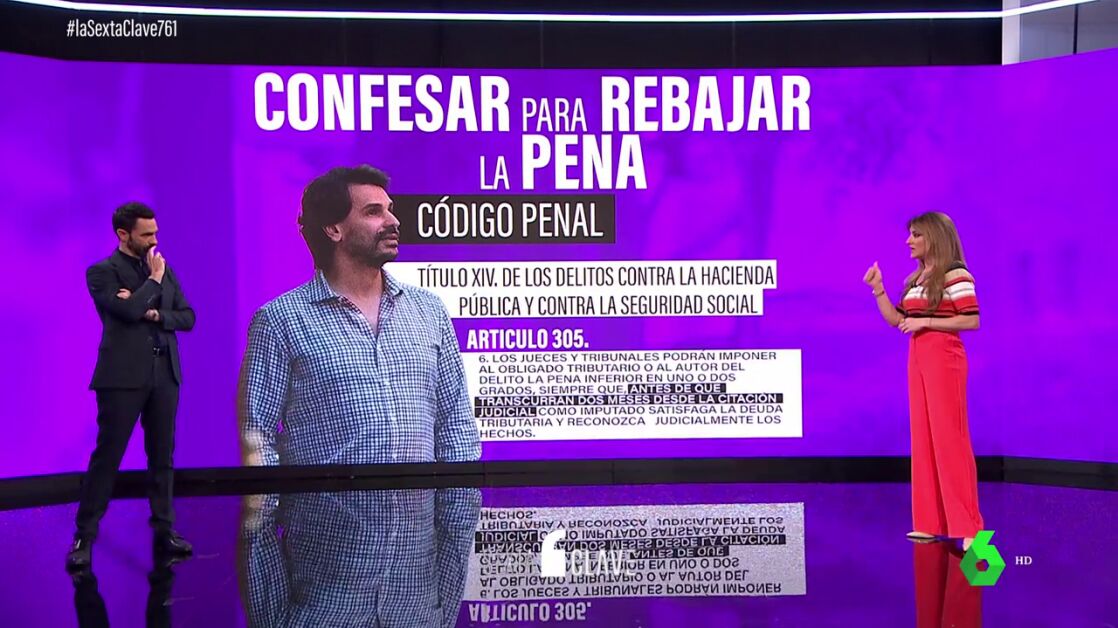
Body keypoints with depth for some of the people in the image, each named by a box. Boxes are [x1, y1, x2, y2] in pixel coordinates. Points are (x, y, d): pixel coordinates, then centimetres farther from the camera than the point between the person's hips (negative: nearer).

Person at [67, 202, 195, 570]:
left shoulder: (164, 269, 14)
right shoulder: (102, 272, -3)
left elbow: (188, 317, 10)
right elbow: (127, 310, -19)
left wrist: (156, 314, -8)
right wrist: (154, 280, -7)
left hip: (164, 375, 5)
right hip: (123, 376, -5)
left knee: (162, 455, 9)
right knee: (107, 456, -2)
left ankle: (164, 530, 17)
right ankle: (84, 537, 6)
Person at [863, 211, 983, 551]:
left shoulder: (955, 274, -10)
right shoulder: (916, 278, 15)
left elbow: (972, 321, -16)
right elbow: (896, 320, 15)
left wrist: (925, 321, -17)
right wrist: (878, 290, 4)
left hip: (944, 359, -9)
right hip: (918, 359, 9)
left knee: (949, 437, -8)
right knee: (924, 437, 9)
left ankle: (967, 525, -4)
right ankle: (930, 522, 15)